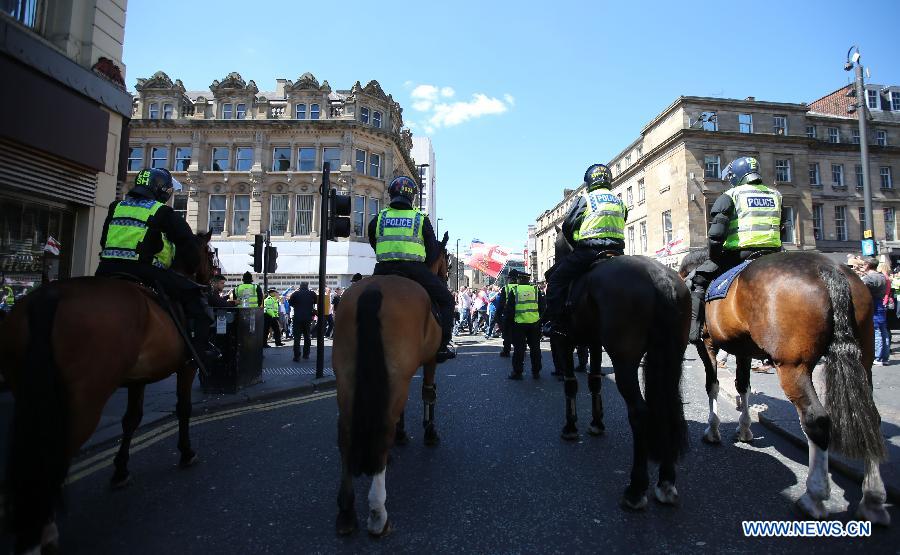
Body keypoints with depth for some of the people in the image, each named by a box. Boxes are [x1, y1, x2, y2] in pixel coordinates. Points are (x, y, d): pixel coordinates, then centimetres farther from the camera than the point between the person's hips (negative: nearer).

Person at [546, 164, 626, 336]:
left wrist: (575, 244, 16)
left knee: (556, 281, 0)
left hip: (588, 251, -6)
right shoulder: (620, 202, 20)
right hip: (617, 251, 6)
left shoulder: (585, 199, 3)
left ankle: (557, 324, -8)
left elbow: (567, 226, 1)